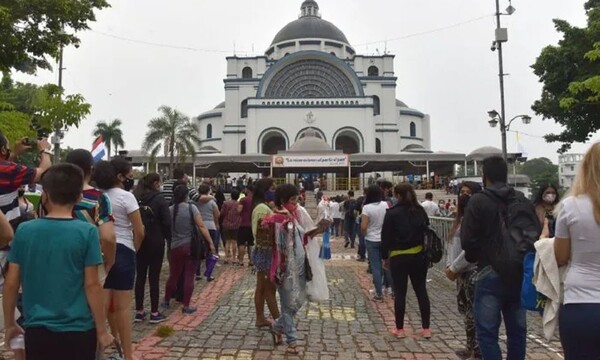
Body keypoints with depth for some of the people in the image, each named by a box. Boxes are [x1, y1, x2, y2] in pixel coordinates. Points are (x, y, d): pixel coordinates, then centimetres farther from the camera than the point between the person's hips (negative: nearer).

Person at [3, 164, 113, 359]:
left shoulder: (24, 230, -5)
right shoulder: (87, 232, -13)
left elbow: (11, 283, 0)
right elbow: (92, 285, -12)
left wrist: (9, 324, 15)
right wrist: (102, 330, -2)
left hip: (37, 329, 2)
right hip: (78, 330, -2)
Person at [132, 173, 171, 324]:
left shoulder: (135, 198, 5)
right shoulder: (159, 199, -9)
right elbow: (167, 222, -14)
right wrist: (169, 239, -1)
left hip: (139, 242, 5)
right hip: (155, 242, -5)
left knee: (140, 276, 11)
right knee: (154, 277, 1)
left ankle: (139, 311, 18)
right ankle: (154, 313, 7)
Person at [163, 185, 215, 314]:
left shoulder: (170, 210, 1)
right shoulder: (191, 208, -8)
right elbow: (201, 226, -11)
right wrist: (210, 243, -9)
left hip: (175, 247, 3)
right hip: (191, 246, -3)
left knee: (173, 276, 18)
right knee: (189, 277, 4)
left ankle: (166, 301, 31)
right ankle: (186, 306, 7)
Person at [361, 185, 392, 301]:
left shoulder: (367, 207, -14)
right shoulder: (386, 205, -5)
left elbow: (363, 227, -17)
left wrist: (365, 234, 2)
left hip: (372, 240, -3)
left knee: (376, 267, 3)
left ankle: (379, 294, 7)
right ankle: (391, 287, 26)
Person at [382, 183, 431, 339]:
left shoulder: (392, 213, -9)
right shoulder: (421, 211, 4)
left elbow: (386, 238, -7)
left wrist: (385, 257, 3)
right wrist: (427, 255, 16)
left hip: (398, 257, -4)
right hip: (419, 256, 4)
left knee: (400, 293, 5)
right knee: (421, 291, 11)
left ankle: (400, 329, 13)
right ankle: (426, 329, 16)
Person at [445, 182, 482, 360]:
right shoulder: (462, 217, 13)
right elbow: (454, 244, 15)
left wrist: (454, 268, -16)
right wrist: (449, 265, 4)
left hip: (474, 271, -9)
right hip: (462, 272, 9)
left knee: (474, 313, -1)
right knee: (467, 311, 18)